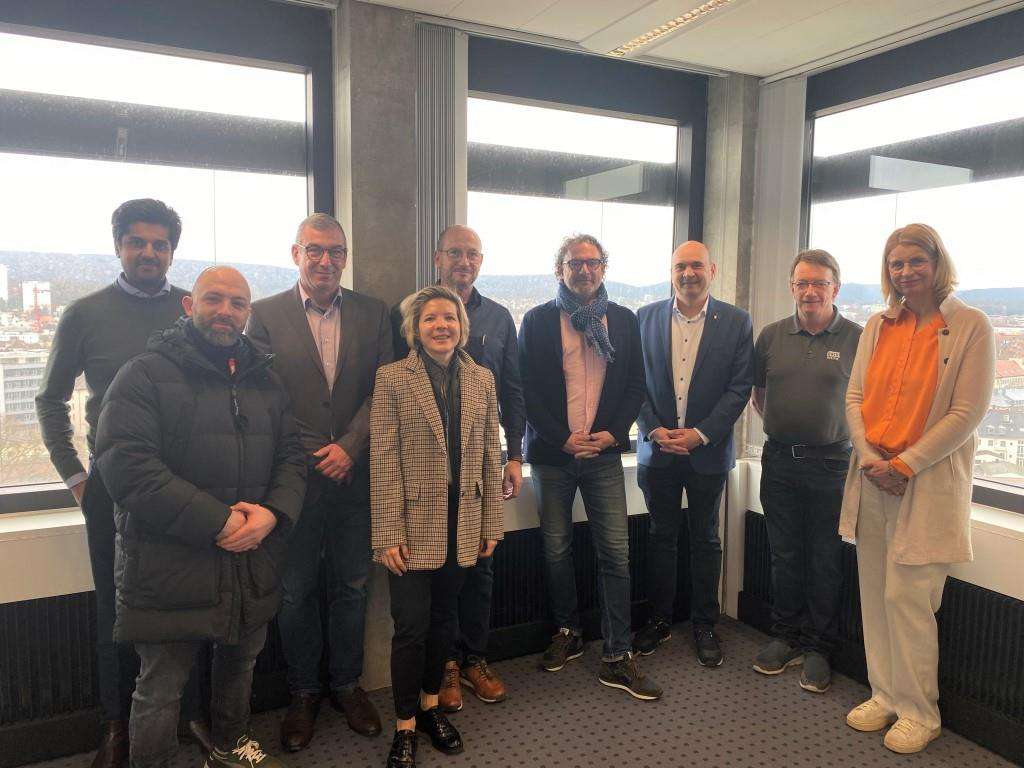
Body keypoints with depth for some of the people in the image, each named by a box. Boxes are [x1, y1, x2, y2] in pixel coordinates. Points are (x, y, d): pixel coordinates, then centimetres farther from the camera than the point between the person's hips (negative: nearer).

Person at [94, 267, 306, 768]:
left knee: (240, 664, 23)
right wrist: (217, 523, -22)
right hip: (170, 570, -5)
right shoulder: (146, 374, -8)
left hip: (253, 567, 6)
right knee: (160, 688, 7)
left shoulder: (264, 380, 10)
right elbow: (126, 463, -19)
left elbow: (291, 455, 8)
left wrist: (273, 512, -13)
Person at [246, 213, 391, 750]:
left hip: (355, 474, 2)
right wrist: (314, 454, -11)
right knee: (297, 590, 11)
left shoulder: (372, 313, 4)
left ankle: (346, 684, 33)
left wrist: (349, 447, -12)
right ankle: (302, 692, 31)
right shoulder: (266, 314, -1)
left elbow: (383, 390, 0)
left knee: (352, 586, 14)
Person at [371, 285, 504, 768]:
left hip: (463, 526, 4)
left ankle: (430, 706, 37)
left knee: (444, 620, 16)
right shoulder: (392, 378, -6)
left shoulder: (481, 379, 5)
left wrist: (491, 524, 5)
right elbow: (383, 461, -9)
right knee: (412, 626, 4)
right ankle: (405, 727, 23)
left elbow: (490, 455, 6)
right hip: (414, 525, -3)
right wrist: (389, 534, -12)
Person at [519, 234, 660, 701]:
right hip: (552, 453, 0)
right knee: (556, 550, 10)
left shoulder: (623, 321, 8)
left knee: (616, 553, -2)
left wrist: (613, 433, -7)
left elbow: (635, 384, 7)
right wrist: (562, 438, -10)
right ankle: (567, 634, 30)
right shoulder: (537, 321, 2)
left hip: (604, 451, 1)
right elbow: (528, 389, -3)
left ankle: (616, 657, 9)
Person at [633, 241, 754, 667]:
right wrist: (654, 430, -10)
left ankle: (704, 624, 26)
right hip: (657, 447, 1)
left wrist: (700, 434, -13)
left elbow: (740, 387, -5)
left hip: (708, 450, -1)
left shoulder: (736, 321, -2)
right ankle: (659, 619, 26)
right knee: (661, 535, 12)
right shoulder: (646, 318, 2)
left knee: (705, 539, 11)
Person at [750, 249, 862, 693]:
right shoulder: (771, 336, 4)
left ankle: (817, 648, 23)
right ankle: (785, 638, 28)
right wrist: (781, 426, 11)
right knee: (784, 555, 13)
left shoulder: (857, 339, -4)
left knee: (825, 560, 8)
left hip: (831, 463, -2)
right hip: (779, 460, 3)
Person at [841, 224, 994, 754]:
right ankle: (885, 695, 26)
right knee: (875, 592, 9)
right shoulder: (878, 326, 9)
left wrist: (904, 465, -13)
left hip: (929, 482, -4)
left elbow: (967, 413, -10)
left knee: (906, 595, -2)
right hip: (873, 478, 5)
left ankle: (919, 711, 17)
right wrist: (868, 456, -6)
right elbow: (854, 397, 9)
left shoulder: (971, 327, -5)